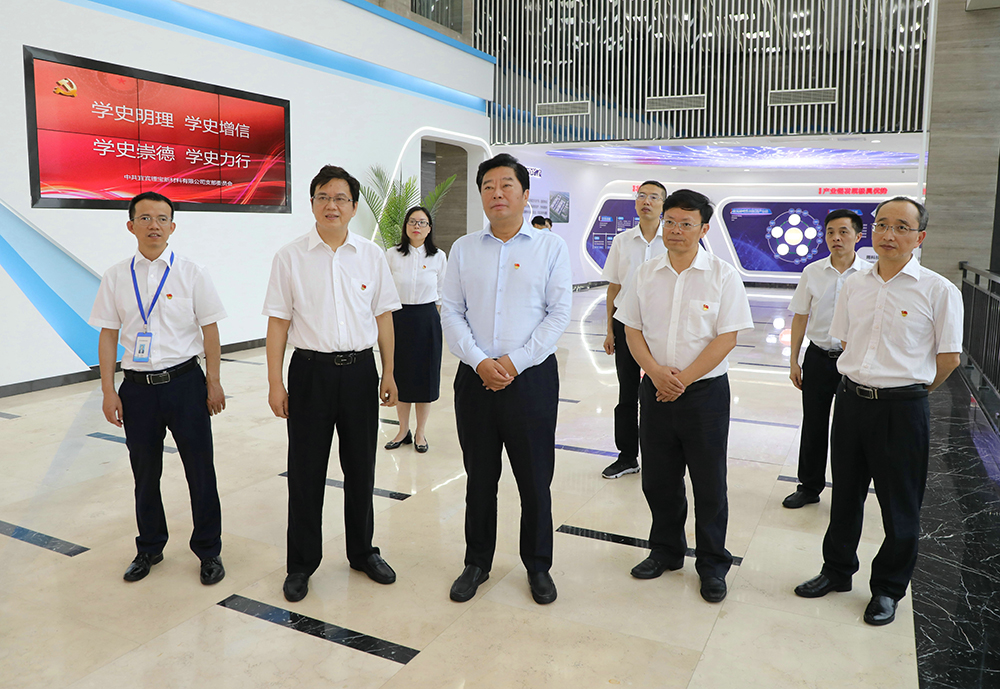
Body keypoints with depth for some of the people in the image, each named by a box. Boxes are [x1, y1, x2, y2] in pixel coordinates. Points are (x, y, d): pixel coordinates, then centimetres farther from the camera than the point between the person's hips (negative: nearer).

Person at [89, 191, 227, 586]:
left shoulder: (190, 273, -2)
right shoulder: (116, 277, 3)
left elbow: (209, 330, -1)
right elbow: (108, 335, 5)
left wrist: (214, 383, -3)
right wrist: (108, 391, 1)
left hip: (184, 381, -2)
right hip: (137, 386, 2)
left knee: (200, 471, 5)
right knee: (144, 473, 15)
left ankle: (208, 551, 22)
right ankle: (149, 549, 35)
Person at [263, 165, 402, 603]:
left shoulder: (371, 255, 4)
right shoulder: (290, 257, -1)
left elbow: (383, 317, 8)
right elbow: (278, 321, -1)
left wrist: (389, 373, 6)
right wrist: (275, 383, -4)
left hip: (360, 369, 2)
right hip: (311, 370, -2)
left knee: (360, 467, 12)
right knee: (305, 471, 6)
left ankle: (363, 552, 31)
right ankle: (301, 563, 23)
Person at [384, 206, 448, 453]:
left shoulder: (439, 257, 1)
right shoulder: (391, 255, 0)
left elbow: (442, 293, 8)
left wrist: (437, 319, 6)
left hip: (427, 321, 0)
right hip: (398, 319, 0)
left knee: (425, 376, 5)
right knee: (399, 375, 7)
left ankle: (420, 432, 20)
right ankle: (403, 430, 23)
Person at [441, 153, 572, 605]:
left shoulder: (551, 247, 1)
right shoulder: (463, 249, 8)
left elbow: (559, 313, -5)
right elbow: (451, 312, 4)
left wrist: (515, 362, -12)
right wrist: (480, 362, -10)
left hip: (531, 377, -2)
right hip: (475, 378, 2)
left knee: (535, 479, 7)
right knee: (479, 477, 12)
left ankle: (538, 566, 27)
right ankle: (477, 564, 29)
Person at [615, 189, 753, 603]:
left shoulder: (722, 275, -5)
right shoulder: (646, 274, 5)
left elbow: (726, 338, -9)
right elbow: (633, 330, 5)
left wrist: (683, 379, -14)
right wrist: (656, 372, -11)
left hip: (705, 391, -3)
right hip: (655, 391, 3)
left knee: (709, 483, 6)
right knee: (658, 478, 12)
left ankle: (712, 565, 24)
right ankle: (666, 550, 33)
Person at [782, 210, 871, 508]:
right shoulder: (812, 272, 0)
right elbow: (800, 317, 5)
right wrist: (794, 361, 5)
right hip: (818, 357, 2)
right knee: (813, 426, 10)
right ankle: (809, 487, 27)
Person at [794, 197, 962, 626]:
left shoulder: (939, 291, -9)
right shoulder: (854, 286, 5)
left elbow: (948, 357, -4)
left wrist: (911, 388, 7)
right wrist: (865, 383, 12)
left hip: (903, 409, -4)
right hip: (851, 399, 4)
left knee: (899, 506, 9)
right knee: (845, 494, 17)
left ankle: (888, 588, 28)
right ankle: (837, 571, 35)